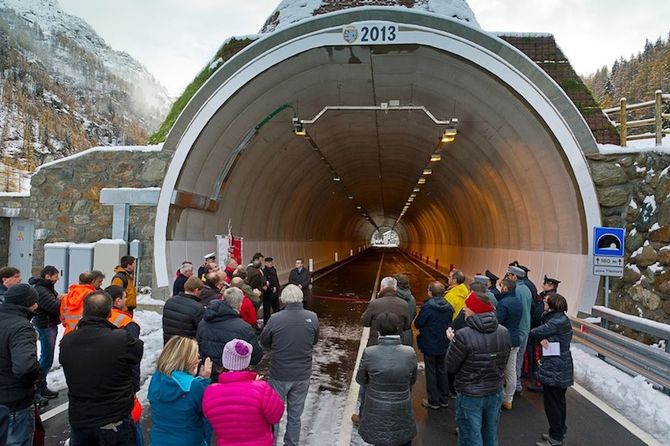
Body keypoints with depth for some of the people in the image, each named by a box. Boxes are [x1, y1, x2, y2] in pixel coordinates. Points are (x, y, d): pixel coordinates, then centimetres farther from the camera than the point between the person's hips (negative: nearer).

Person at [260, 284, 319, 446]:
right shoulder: (312, 318, -11)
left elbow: (264, 342, -1)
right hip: (302, 375, 2)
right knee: (295, 415, 16)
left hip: (279, 374, -2)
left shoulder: (275, 319, -18)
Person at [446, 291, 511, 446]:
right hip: (495, 393, 5)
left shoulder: (463, 335, -24)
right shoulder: (504, 332, -5)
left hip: (470, 396, -5)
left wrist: (452, 342, -1)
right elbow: (503, 363, 6)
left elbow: (450, 367, -13)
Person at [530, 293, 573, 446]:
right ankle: (560, 432, 35)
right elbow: (542, 332, 6)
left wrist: (538, 335, 1)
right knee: (559, 401, 21)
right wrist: (542, 338, -16)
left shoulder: (559, 321, -23)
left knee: (552, 404, 1)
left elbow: (534, 333, -21)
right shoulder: (555, 317, 10)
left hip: (554, 370, -10)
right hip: (559, 369, 10)